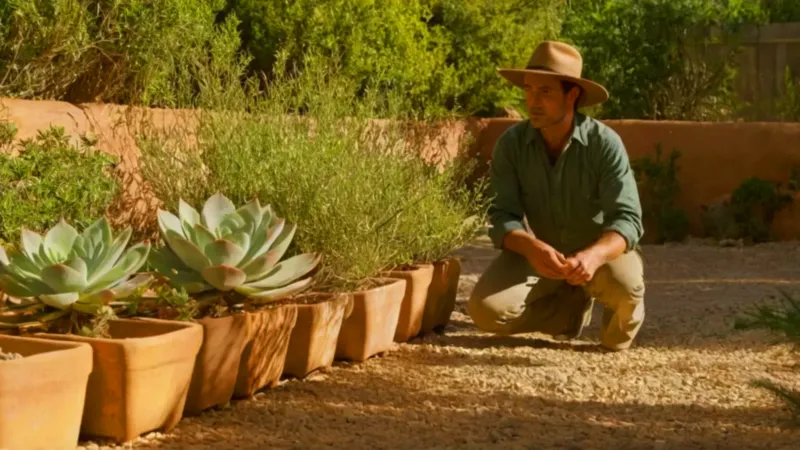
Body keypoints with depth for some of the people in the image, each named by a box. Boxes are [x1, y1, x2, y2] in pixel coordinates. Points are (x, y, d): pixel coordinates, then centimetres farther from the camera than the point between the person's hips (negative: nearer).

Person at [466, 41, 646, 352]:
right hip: (539, 254, 2)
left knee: (626, 284, -36)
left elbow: (627, 219, -27)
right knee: (486, 309, -23)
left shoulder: (605, 143, -22)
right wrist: (532, 248, -43)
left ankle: (614, 348, 2)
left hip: (599, 252, -2)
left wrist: (593, 256, -49)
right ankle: (574, 309, 7)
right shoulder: (511, 143, -16)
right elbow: (503, 217, -19)